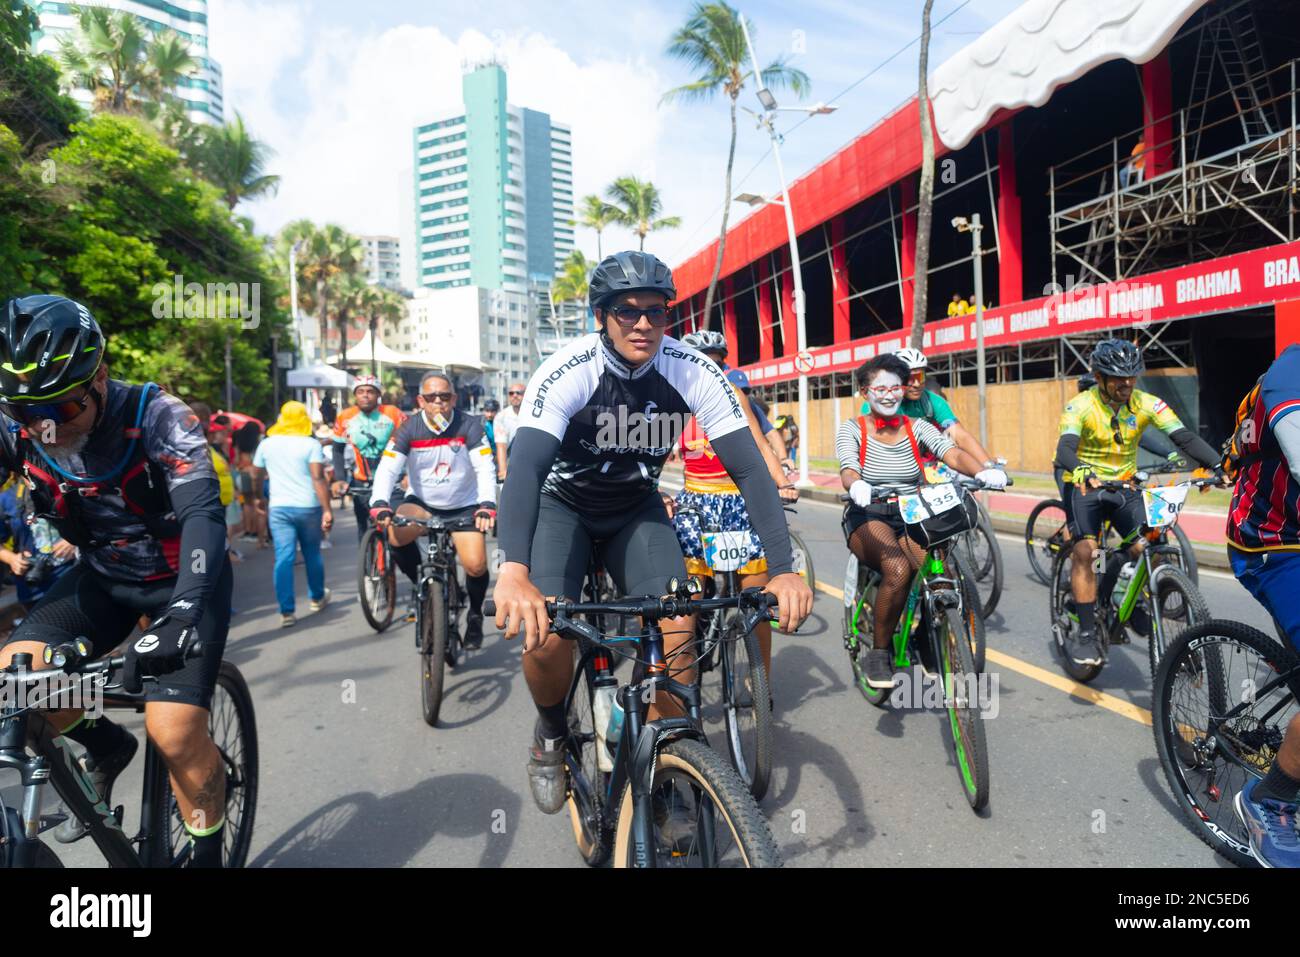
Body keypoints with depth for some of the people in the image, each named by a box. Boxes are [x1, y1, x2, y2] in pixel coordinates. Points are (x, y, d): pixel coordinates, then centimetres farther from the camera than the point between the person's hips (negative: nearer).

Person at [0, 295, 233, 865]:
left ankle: (208, 856, 9)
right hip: (103, 576, 5)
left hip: (182, 578, -5)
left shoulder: (157, 417, -26)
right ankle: (106, 749, 16)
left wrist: (183, 612, -49)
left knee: (174, 732, -17)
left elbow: (204, 514, -36)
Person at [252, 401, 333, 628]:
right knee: (312, 554, 15)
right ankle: (317, 597, 33)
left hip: (279, 507, 2)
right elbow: (318, 478, -15)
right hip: (308, 507, -2)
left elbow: (256, 476, 13)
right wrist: (327, 509, -16)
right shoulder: (311, 444, -6)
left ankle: (287, 612, -5)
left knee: (283, 558, 0)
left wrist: (259, 497, 31)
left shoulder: (267, 444, 5)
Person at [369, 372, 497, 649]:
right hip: (421, 502, 1)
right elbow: (388, 468, -18)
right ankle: (422, 584, 0)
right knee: (396, 537, -29)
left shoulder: (469, 425, -14)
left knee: (476, 566, -16)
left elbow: (486, 468, -21)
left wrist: (487, 505, -38)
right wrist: (379, 505, -35)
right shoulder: (409, 428, -10)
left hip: (463, 506, -1)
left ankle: (475, 616, 15)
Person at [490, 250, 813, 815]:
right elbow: (524, 465, -41)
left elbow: (750, 468, -23)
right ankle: (551, 732, 12)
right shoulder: (568, 371, -27)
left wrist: (783, 570, -35)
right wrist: (513, 572, -58)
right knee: (546, 633, -23)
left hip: (637, 508, 2)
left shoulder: (693, 372, -21)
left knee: (679, 626, -18)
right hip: (564, 503, -2)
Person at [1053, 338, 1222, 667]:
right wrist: (1081, 470, -55)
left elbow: (1185, 437, -16)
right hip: (1085, 486, -3)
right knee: (1085, 550, -21)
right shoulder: (1081, 406, -18)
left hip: (1125, 486, 4)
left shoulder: (1147, 404, -8)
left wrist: (1218, 465, -33)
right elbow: (1065, 447, -33)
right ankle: (1085, 633, -15)